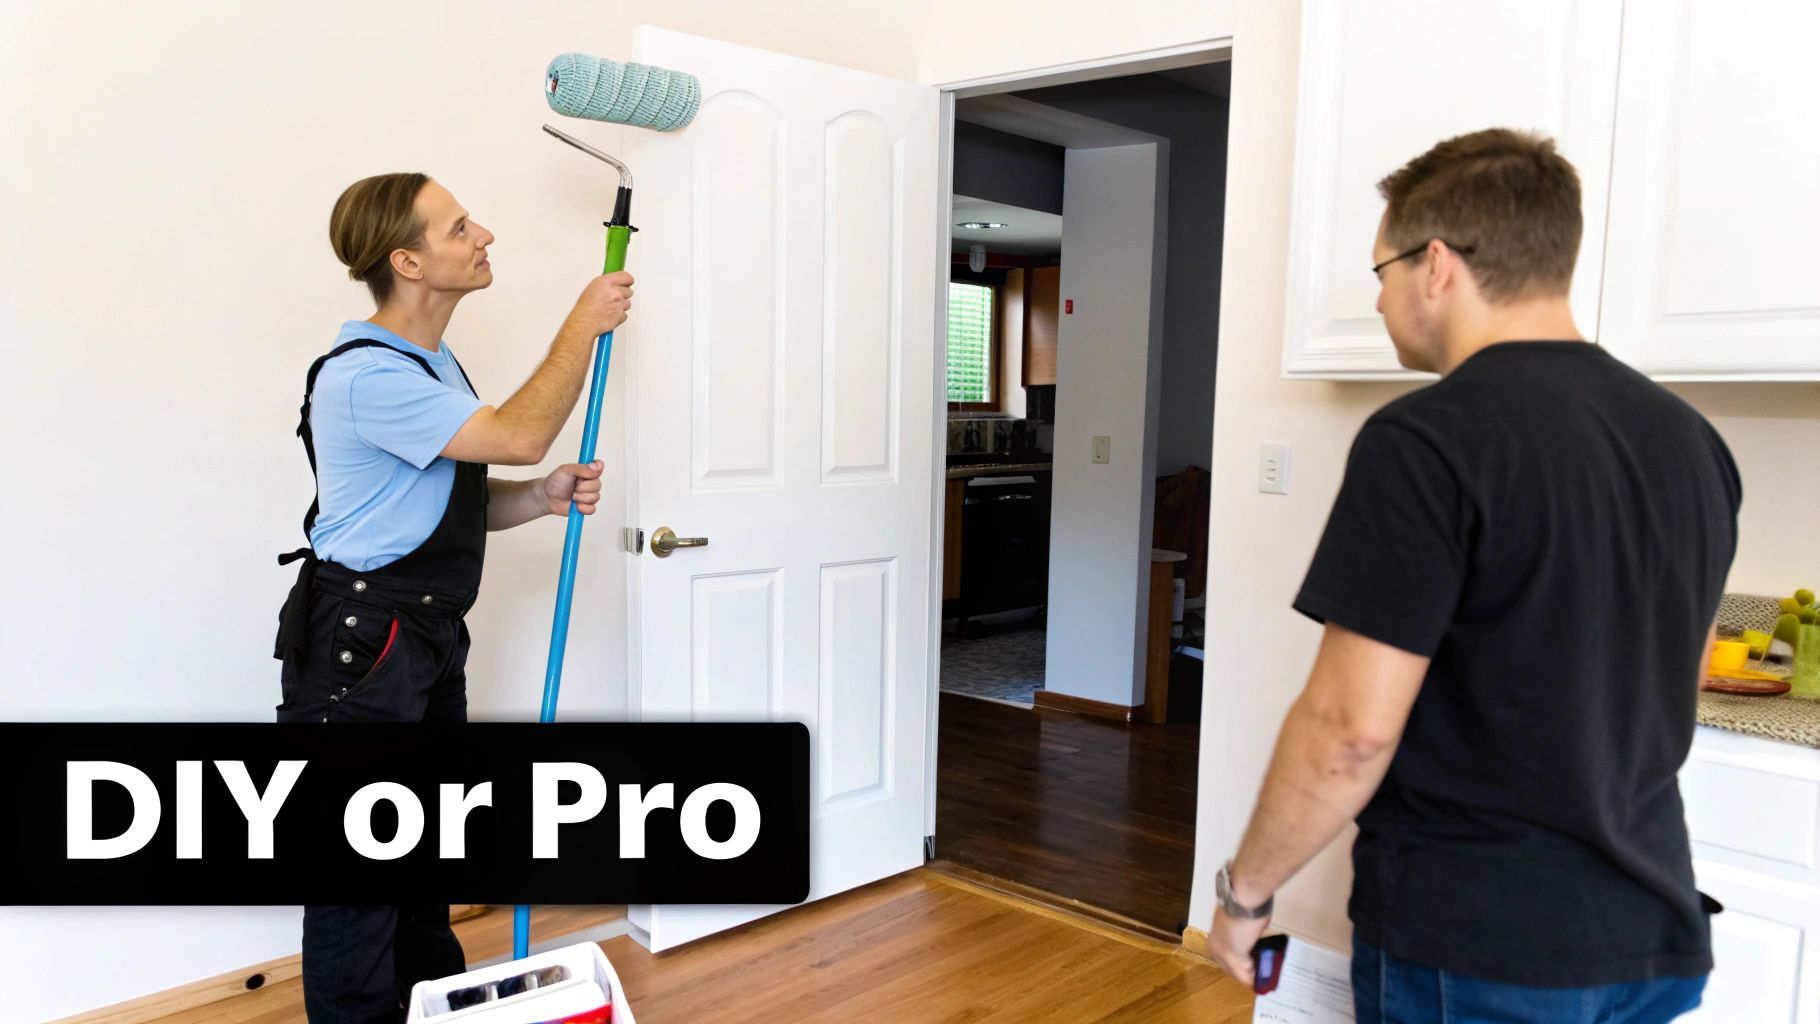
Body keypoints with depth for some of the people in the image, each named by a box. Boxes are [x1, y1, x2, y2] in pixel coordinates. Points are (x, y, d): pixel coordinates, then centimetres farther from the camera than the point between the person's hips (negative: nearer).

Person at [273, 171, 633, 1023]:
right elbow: (518, 436, -23)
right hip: (359, 644, -10)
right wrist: (584, 323, -13)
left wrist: (544, 498, -4)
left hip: (429, 638, 10)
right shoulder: (363, 374, -19)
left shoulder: (435, 367, 14)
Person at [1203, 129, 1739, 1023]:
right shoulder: (1692, 440, 4)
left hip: (1472, 948, -7)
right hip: (1654, 933, 7)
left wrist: (1244, 890, -9)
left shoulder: (1426, 443, -20)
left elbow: (1351, 729, -23)